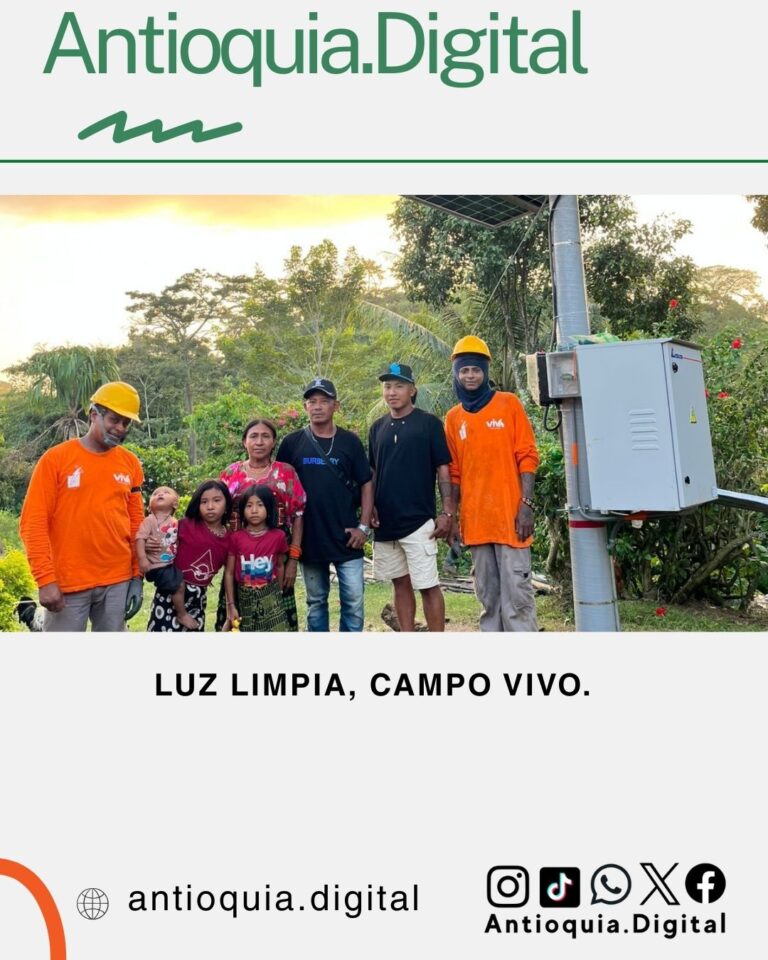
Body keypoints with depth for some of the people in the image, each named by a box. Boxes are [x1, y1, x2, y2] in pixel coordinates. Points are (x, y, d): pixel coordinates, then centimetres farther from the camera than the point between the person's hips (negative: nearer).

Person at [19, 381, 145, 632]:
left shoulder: (130, 463, 7)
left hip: (118, 582, 3)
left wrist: (137, 576, 7)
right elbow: (33, 523, -6)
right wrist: (45, 579, -12)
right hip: (67, 583, -3)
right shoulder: (56, 458, -3)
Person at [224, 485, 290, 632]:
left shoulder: (278, 536, -5)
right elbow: (229, 573, -2)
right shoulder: (235, 538, -7)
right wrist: (231, 605, -3)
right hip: (244, 598, 0)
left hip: (270, 597, 0)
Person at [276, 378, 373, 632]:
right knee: (316, 602, 12)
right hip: (309, 538, 1)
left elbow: (366, 484, 4)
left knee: (353, 602, 2)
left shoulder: (349, 441, 1)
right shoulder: (292, 443, 1)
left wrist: (364, 526, -4)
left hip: (346, 537, 0)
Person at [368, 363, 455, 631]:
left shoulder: (429, 423, -3)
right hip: (385, 523, 5)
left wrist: (447, 512, -11)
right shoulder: (378, 427, 11)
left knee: (428, 585, -3)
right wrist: (371, 506, 4)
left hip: (419, 521, -5)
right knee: (400, 584, 12)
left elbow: (443, 468, -4)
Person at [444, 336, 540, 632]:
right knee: (488, 593, 10)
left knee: (516, 591, -5)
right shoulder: (453, 417, 10)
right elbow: (453, 472, 13)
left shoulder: (508, 404, 1)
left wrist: (526, 505, -11)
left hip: (509, 514, -4)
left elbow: (527, 457, -3)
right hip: (475, 519, 4)